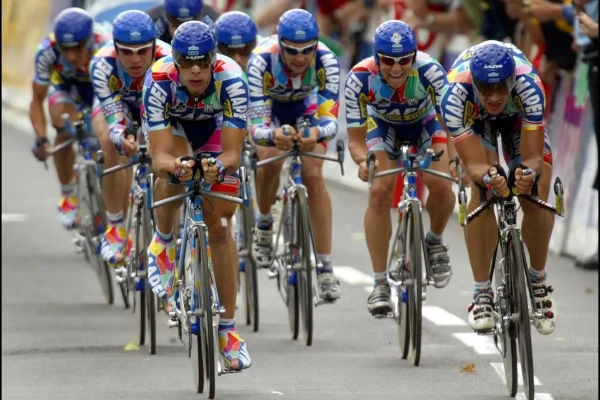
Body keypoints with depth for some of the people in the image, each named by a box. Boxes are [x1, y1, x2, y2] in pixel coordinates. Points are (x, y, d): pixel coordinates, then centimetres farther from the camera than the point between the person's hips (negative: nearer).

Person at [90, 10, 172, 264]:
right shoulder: (103, 64, -36)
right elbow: (115, 118, -36)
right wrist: (124, 139, -59)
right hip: (116, 103, -1)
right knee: (113, 146, -31)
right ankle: (116, 229, -18)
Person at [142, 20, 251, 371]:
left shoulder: (232, 81, -37)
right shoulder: (159, 82, -37)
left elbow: (233, 152, -38)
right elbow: (160, 157, -40)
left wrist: (220, 167, -60)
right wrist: (173, 167, -62)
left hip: (216, 125, 0)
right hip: (173, 123, 0)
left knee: (220, 226, -6)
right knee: (174, 175, -34)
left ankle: (228, 329, 2)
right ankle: (163, 242, -2)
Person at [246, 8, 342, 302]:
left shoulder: (326, 61, -35)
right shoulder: (261, 61, -39)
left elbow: (330, 119, -37)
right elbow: (257, 125, -40)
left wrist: (318, 133, -60)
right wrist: (273, 135, -63)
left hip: (306, 107, 0)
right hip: (269, 107, 0)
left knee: (314, 176, -16)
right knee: (270, 159, -26)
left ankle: (325, 268, -14)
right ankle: (264, 223, 6)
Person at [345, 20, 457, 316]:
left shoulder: (430, 72, -36)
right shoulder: (359, 79, -33)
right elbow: (355, 139, -26)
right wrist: (363, 161, -49)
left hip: (425, 122, 0)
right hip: (383, 124, 0)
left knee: (441, 185, -23)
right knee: (380, 192, -20)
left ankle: (434, 241, 10)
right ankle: (380, 284, -11)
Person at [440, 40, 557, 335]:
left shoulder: (528, 87, -41)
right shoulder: (455, 95, -41)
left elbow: (533, 157, -37)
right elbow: (473, 164, -39)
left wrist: (529, 172, -60)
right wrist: (487, 176, -61)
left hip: (518, 115, 1)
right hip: (474, 119, 0)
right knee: (482, 194, -23)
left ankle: (538, 280, 10)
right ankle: (482, 293, -14)